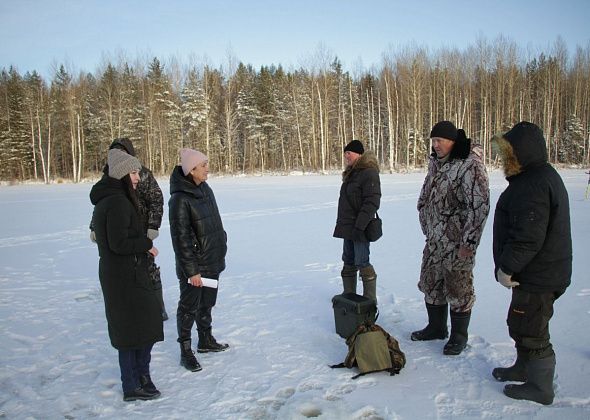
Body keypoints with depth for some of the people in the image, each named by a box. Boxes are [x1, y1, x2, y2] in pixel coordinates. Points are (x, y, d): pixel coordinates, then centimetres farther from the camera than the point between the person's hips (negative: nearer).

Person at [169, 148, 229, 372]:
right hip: (194, 265, -8)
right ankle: (186, 351, 18)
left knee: (207, 303, 20)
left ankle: (206, 341, 36)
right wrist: (191, 270, -20)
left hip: (212, 261, 8)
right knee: (189, 307, 5)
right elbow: (181, 238, -20)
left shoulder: (205, 190, 6)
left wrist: (221, 251, 16)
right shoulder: (180, 199, -20)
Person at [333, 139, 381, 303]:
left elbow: (372, 202, -20)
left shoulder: (369, 173, -14)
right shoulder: (351, 173, 16)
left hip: (360, 229, -9)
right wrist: (342, 224, 20)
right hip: (348, 228, 9)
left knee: (362, 263, -5)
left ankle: (370, 301, 6)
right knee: (348, 263, 14)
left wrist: (359, 226, -23)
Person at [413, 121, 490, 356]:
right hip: (434, 240, 8)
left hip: (457, 243, -8)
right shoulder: (436, 163, 9)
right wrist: (427, 228, 15)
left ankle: (459, 337, 22)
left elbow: (479, 206, -21)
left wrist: (469, 242, -20)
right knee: (430, 285, 17)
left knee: (458, 289, 5)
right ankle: (436, 328, 36)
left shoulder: (470, 166, -17)